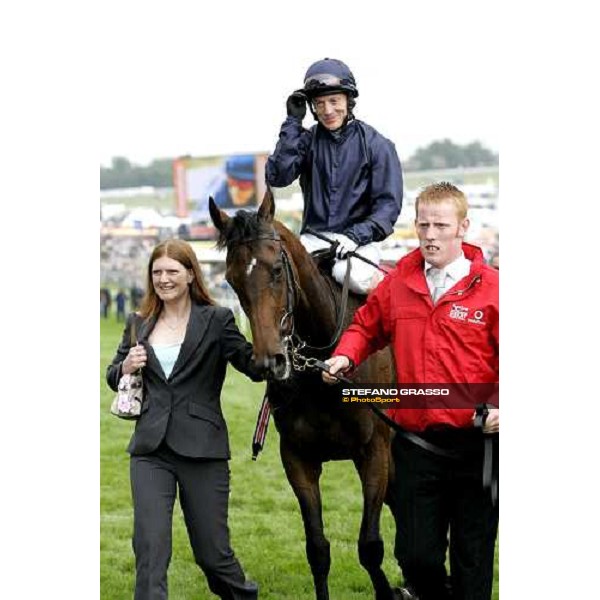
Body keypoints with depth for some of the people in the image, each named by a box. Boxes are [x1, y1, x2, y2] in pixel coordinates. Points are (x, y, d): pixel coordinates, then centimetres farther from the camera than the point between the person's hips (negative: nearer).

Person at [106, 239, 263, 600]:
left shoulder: (216, 320, -1)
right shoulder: (139, 323, 9)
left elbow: (257, 368, -6)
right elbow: (113, 378, 17)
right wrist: (126, 367, -5)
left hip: (202, 449, -2)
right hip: (151, 449, 3)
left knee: (213, 551, 8)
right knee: (150, 548, -8)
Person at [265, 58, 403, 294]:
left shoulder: (375, 144, 2)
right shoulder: (307, 140, 10)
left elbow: (388, 203, -2)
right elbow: (277, 177, -6)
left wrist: (357, 235, -18)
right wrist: (293, 122, -5)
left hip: (359, 239, -2)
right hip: (313, 237, 2)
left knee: (351, 275, -34)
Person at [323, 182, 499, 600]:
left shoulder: (489, 287, -6)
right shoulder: (398, 284, 5)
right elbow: (367, 326, 22)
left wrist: (502, 407, -22)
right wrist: (346, 355, 1)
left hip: (474, 442, -3)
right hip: (415, 444, 3)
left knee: (473, 561, 8)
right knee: (415, 555, 5)